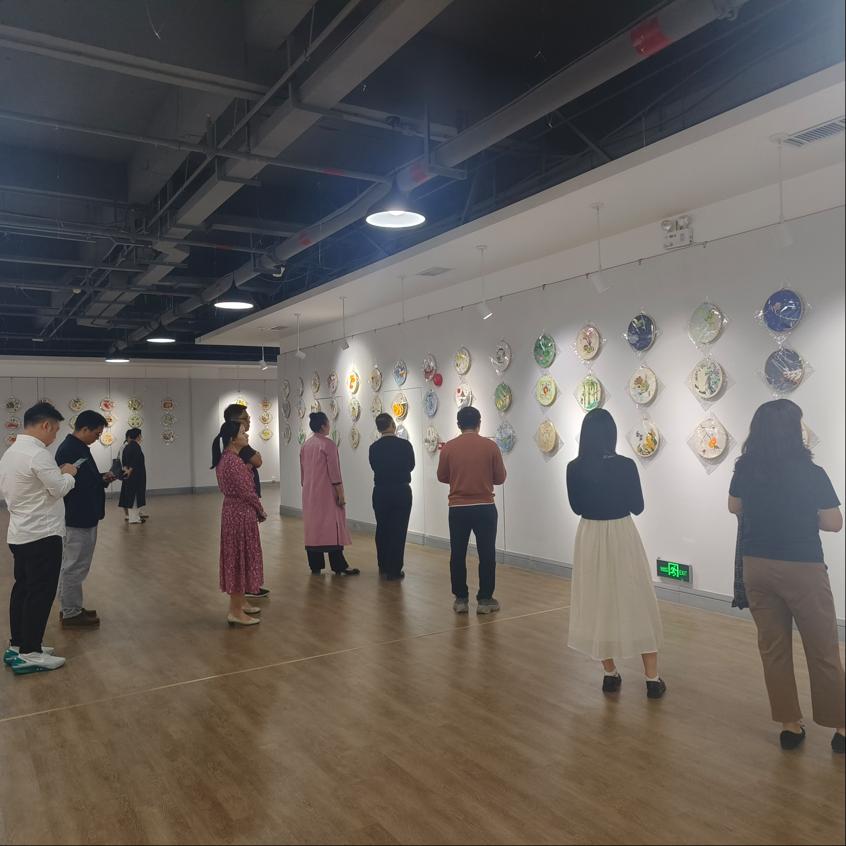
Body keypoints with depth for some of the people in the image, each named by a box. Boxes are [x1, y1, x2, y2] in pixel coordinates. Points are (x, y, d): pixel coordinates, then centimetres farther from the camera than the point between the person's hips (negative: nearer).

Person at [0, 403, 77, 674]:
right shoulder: (38, 453, -20)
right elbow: (59, 488, -17)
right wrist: (68, 474, 1)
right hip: (42, 535, -10)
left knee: (23, 588, 15)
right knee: (40, 593, -4)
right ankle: (29, 654, 0)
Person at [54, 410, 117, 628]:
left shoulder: (76, 447, 12)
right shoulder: (70, 450, -21)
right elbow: (75, 484, -26)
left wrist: (102, 478, 2)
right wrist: (103, 480, -16)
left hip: (82, 516, 11)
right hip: (78, 518, -11)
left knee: (72, 565, 18)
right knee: (76, 566, -1)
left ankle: (71, 608, 29)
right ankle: (71, 614, 9)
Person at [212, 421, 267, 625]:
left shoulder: (226, 458, 11)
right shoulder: (233, 460, -21)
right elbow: (246, 492, -20)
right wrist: (261, 511, -6)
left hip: (235, 511, 10)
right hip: (240, 514, -10)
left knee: (239, 558, 17)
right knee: (239, 558, -3)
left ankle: (240, 603, 28)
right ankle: (235, 612, 5)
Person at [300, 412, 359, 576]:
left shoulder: (305, 445, 9)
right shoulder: (328, 444, -13)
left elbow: (302, 472, 14)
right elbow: (334, 471, -15)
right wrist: (341, 494, -12)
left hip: (309, 493, 7)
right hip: (326, 493, -7)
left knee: (313, 526, 10)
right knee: (332, 527, -3)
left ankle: (315, 566, 12)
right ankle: (339, 566, -1)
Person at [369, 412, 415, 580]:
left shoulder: (374, 448, -6)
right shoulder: (405, 445, -11)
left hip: (381, 492, 2)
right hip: (401, 491, -2)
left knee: (382, 530, 15)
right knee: (398, 531, 4)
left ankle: (384, 568, 25)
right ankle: (394, 570, 5)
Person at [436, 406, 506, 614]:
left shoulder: (448, 447, -4)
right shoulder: (490, 446, -5)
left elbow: (442, 477, 6)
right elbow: (500, 478, 1)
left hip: (458, 508, 1)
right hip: (484, 508, -1)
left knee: (458, 554, 9)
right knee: (486, 554, 7)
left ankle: (461, 599, 13)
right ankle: (485, 600, 10)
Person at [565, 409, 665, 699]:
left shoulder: (574, 468, -8)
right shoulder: (626, 465, -12)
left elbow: (576, 506, 6)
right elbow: (638, 507, -1)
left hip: (590, 537, 1)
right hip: (623, 536, -1)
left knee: (598, 603, 13)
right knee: (637, 602, 9)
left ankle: (610, 674, 20)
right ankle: (652, 677, 12)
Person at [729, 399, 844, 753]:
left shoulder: (745, 469, -3)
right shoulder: (812, 473, -16)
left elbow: (734, 507, 13)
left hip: (757, 566, 4)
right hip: (802, 568, -4)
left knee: (773, 648, 13)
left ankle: (789, 725, 22)